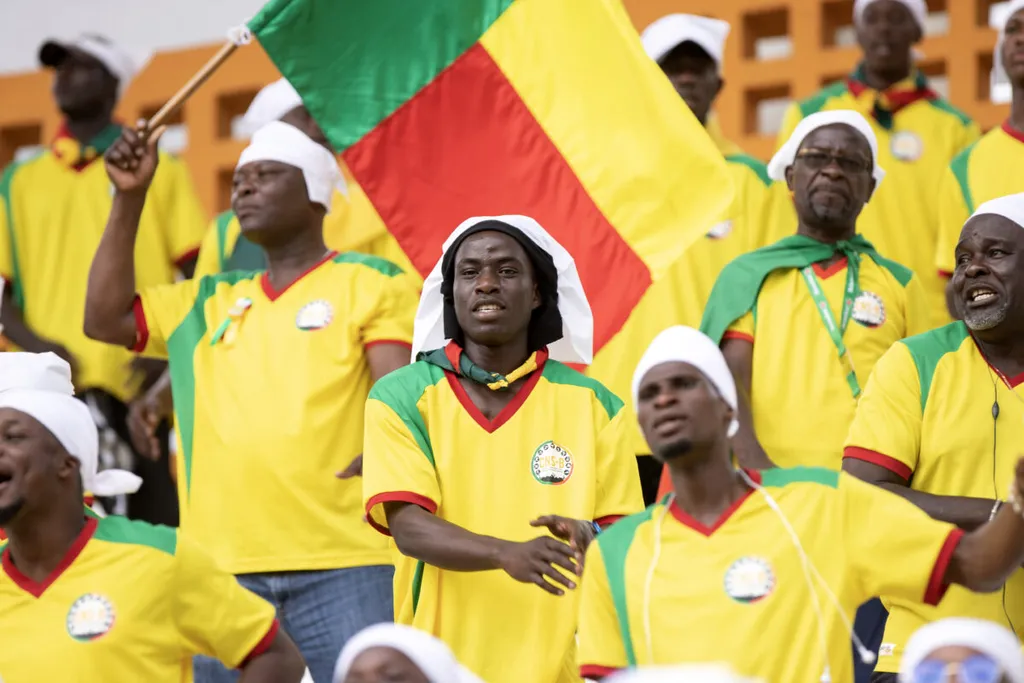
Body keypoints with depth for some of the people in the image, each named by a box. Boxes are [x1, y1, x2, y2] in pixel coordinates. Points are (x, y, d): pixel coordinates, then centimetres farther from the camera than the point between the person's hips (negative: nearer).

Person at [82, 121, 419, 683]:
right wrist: (129, 198, 11)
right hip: (226, 568, 5)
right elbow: (104, 319, 15)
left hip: (342, 568, -5)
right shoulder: (208, 303, 21)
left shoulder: (370, 283, 4)